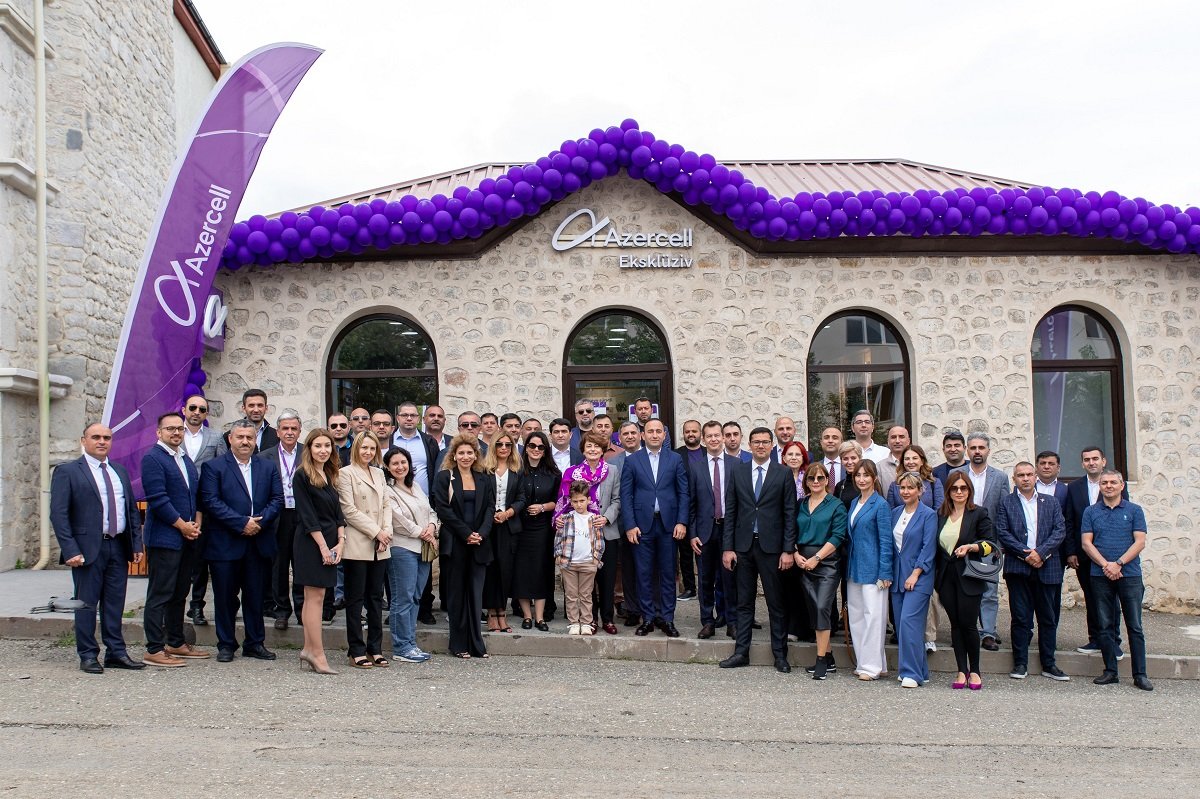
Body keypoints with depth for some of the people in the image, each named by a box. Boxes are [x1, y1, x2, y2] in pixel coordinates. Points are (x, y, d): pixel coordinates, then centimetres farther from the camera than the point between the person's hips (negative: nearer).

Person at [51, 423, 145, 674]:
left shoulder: (120, 471, 15)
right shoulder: (67, 472, -2)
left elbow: (132, 510, 17)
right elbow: (58, 514, -8)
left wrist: (137, 544, 7)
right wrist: (71, 550, -15)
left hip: (119, 547, 5)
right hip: (88, 548, -5)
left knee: (115, 603, 10)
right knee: (87, 603, 2)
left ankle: (116, 652, 17)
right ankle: (88, 655, 12)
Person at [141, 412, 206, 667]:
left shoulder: (186, 459, 18)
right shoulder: (152, 458, -8)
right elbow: (158, 498, -16)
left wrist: (196, 524, 4)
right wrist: (182, 525, -13)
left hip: (188, 538, 8)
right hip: (164, 538, -8)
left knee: (180, 594, 14)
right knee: (159, 596, -4)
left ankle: (176, 643, 22)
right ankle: (154, 650, 1)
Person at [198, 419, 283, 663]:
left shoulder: (267, 467, 12)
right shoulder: (213, 467, 0)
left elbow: (277, 499, 5)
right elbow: (211, 501, -11)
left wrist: (259, 522, -11)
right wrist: (242, 523, -17)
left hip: (258, 542, 3)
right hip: (225, 543, -3)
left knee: (255, 595, 9)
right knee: (225, 596, 5)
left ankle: (255, 643, 19)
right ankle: (226, 644, 17)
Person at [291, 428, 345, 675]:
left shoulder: (331, 476, 14)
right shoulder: (302, 476, -8)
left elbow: (338, 511, 12)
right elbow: (307, 515, -12)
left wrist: (340, 542, 0)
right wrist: (324, 546, -15)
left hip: (329, 543, 7)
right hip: (311, 542, -7)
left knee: (313, 596, 11)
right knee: (316, 596, -6)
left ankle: (309, 649, 16)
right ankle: (317, 654, -3)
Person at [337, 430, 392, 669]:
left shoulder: (379, 474, 17)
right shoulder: (346, 473, -3)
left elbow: (386, 506, 15)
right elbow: (349, 510, -9)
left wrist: (387, 531, -1)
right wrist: (376, 531, -11)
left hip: (379, 546, 6)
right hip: (357, 546, -6)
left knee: (376, 597, 8)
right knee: (356, 598, 0)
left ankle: (375, 649, 14)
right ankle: (356, 651, 6)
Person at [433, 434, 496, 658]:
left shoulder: (485, 479, 12)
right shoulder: (444, 478, 2)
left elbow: (490, 508, 6)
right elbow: (443, 509, -6)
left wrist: (481, 534, -10)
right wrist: (466, 533, -12)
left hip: (479, 543, 3)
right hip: (455, 543, -3)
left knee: (476, 592, 3)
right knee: (457, 592, 3)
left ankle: (476, 643, 9)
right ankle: (459, 645, 9)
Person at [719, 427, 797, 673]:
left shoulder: (783, 474, 1)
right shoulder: (738, 473, 7)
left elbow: (790, 514, -1)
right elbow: (730, 512, 6)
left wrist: (788, 550, -7)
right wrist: (727, 547, 1)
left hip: (771, 546, -2)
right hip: (743, 546, 2)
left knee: (776, 603, 4)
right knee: (744, 602, 10)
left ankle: (780, 654, 14)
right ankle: (741, 652, 17)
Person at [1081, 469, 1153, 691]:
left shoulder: (1134, 510, 5)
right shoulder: (1091, 512, 8)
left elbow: (1140, 542, -2)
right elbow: (1086, 542, 2)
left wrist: (1118, 563, -13)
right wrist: (1106, 565, -11)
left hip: (1130, 574, -1)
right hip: (1100, 575, 1)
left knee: (1135, 627, -1)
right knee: (1105, 626, 5)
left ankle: (1140, 674, 5)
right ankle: (1110, 671, 12)